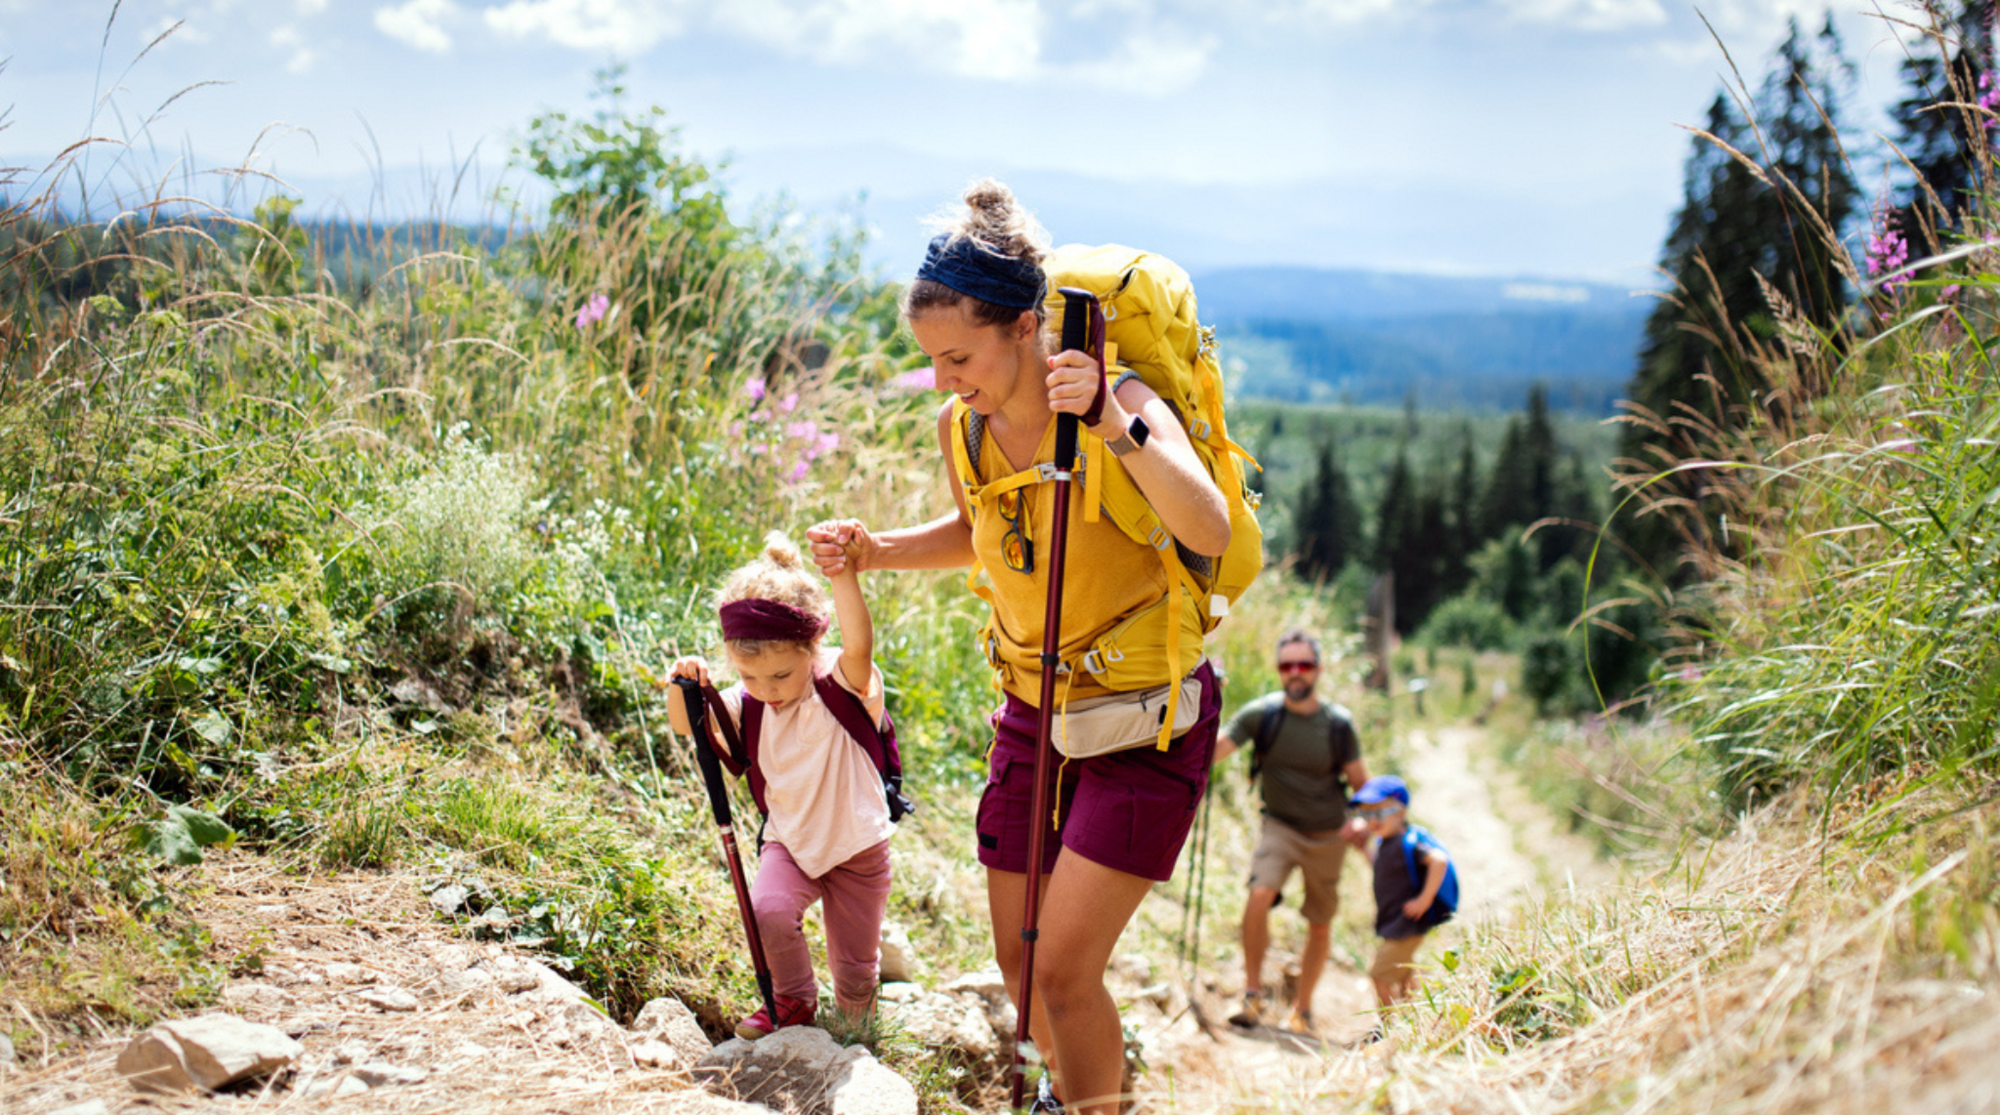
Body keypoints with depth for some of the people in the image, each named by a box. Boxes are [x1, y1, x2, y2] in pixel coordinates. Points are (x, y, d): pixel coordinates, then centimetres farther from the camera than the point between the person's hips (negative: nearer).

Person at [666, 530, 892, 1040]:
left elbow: (859, 646, -43)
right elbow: (687, 725, -10)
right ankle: (793, 1001, 2)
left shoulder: (844, 684, -22)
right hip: (790, 841, 3)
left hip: (856, 845, -3)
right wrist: (684, 686, -33)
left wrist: (845, 576, -60)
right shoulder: (749, 701, -8)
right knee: (767, 911, -27)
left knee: (854, 978, 5)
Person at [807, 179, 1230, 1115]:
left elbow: (1210, 532, -39)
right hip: (1033, 712, 6)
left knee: (1063, 969, -10)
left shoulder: (1119, 402, -22)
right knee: (1019, 965, 14)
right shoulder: (962, 427, -5)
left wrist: (1117, 430, -51)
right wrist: (872, 552, 0)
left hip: (1147, 722, -6)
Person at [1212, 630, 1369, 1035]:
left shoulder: (1338, 723, -9)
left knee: (1320, 925, 9)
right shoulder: (1261, 714, -11)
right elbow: (1211, 751, -17)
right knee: (1260, 895, -26)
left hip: (1328, 834, 2)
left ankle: (1302, 1009, 28)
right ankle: (1253, 991, -11)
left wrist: (1365, 823, -17)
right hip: (1281, 825, -1)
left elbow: (1361, 782, 0)